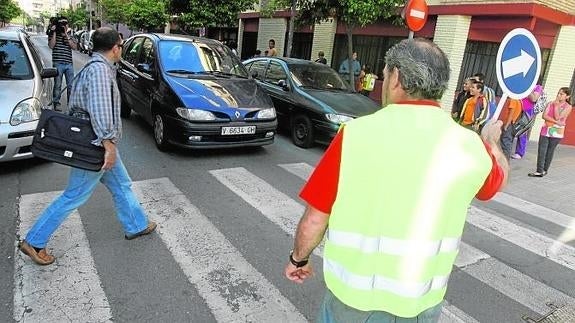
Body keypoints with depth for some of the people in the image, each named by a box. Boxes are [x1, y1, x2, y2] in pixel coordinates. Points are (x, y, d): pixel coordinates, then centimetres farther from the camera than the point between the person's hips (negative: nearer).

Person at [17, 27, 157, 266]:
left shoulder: (97, 67, 10)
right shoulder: (99, 69, -21)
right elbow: (100, 109, -32)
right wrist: (108, 143, -31)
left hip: (100, 146, 10)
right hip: (96, 147, -10)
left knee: (122, 186, 19)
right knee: (73, 197, 2)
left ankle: (136, 226, 34)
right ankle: (33, 242, 15)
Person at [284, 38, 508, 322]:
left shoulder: (356, 134, -18)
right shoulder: (470, 146, -9)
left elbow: (315, 219, -12)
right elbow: (498, 178, 15)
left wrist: (298, 259, 7)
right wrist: (491, 140, 35)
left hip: (352, 297, -2)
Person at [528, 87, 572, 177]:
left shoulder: (568, 107, -1)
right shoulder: (551, 103, 7)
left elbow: (557, 117, -13)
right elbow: (544, 116, -4)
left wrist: (556, 105, -8)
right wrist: (555, 121, -15)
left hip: (557, 132, -2)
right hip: (546, 130, 3)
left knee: (550, 151, 4)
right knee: (541, 151, -3)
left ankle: (545, 170, 10)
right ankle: (539, 171, -1)